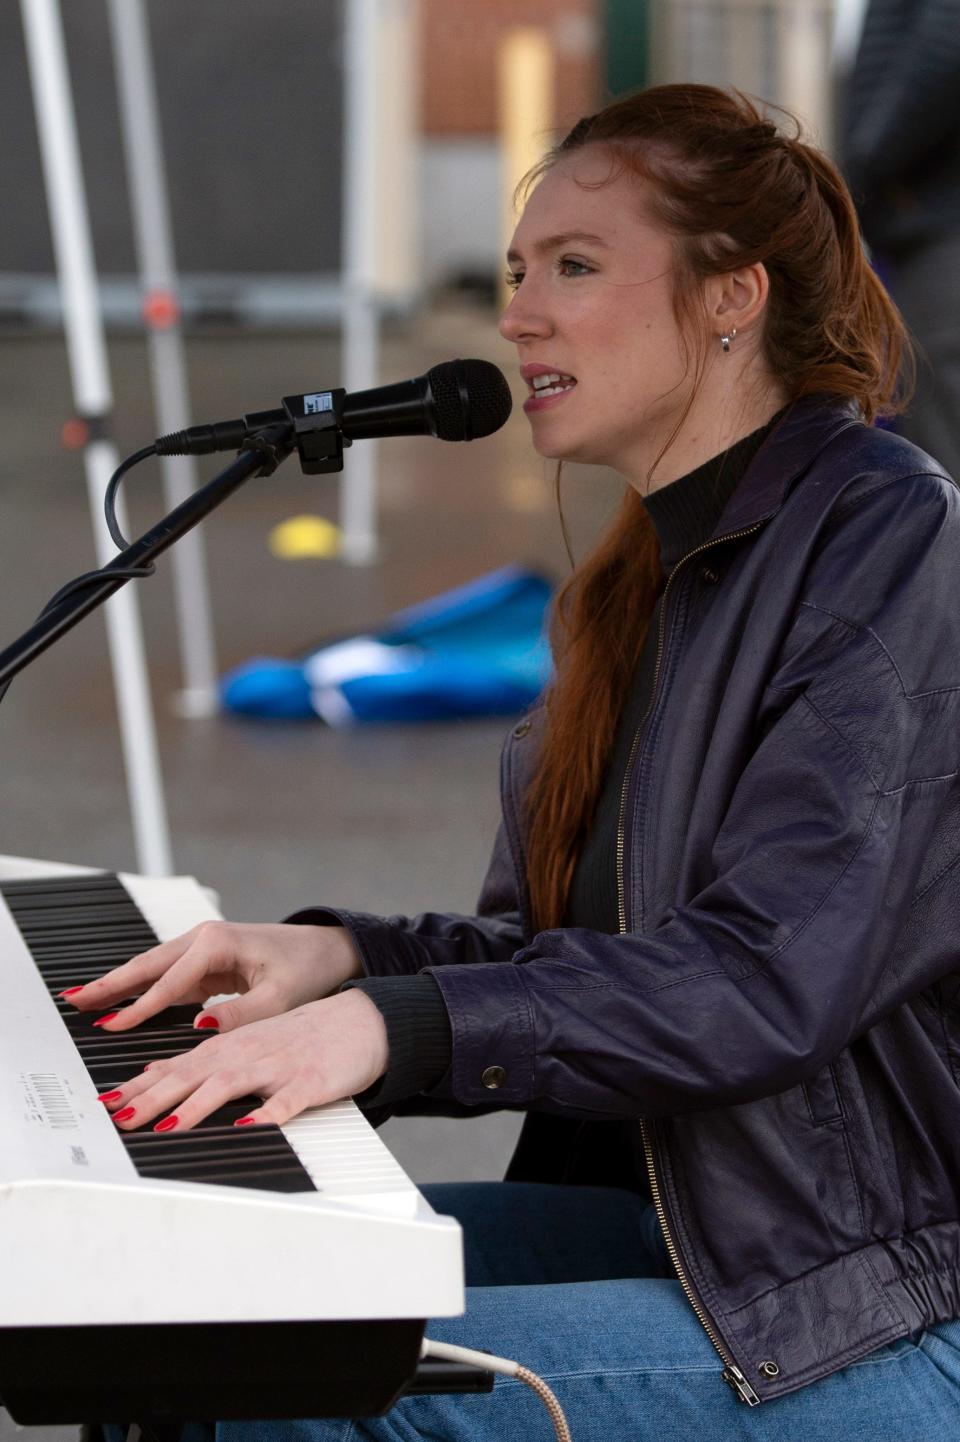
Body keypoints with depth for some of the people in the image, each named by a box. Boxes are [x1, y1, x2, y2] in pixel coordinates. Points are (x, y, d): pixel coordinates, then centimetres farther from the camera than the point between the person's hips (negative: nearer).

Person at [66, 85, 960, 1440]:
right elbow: (562, 950, 16)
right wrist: (341, 955, -2)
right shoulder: (649, 577, 14)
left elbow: (772, 976, -25)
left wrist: (395, 1024, -29)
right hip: (684, 1220, 9)